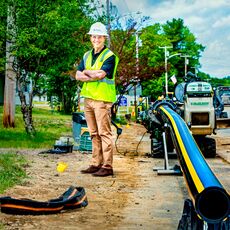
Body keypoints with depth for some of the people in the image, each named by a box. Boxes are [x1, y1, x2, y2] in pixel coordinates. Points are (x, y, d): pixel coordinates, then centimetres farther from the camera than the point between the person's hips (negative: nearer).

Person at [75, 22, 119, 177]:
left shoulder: (109, 56, -5)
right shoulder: (87, 56, 17)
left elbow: (101, 74, -19)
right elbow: (78, 75, 6)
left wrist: (87, 72, -2)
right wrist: (94, 76, -9)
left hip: (102, 99, -7)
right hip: (88, 98, 7)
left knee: (104, 133, -6)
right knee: (94, 134, 11)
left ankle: (107, 167, -4)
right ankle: (96, 164, 17)